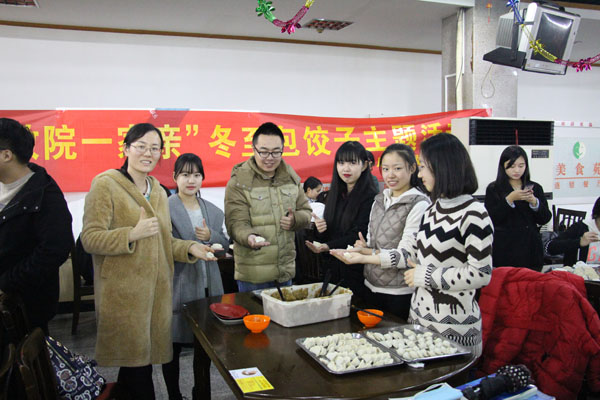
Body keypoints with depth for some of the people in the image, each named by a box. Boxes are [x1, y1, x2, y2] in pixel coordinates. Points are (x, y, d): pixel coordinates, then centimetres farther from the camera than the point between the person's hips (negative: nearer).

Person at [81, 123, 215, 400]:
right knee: (135, 365, -3)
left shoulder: (158, 191, 15)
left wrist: (190, 248, 4)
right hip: (123, 292, -6)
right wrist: (133, 234, -24)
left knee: (143, 363, 10)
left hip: (156, 290, 6)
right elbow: (89, 239, -11)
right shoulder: (106, 184, -6)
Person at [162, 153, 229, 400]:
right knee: (174, 345, 7)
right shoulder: (166, 208, -7)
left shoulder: (213, 211, 10)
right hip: (178, 288, -5)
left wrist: (211, 237, -10)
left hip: (208, 286, 5)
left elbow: (224, 246, 9)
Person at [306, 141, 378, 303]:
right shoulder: (333, 195, 11)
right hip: (333, 269, 6)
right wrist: (319, 230, -7)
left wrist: (328, 246, -29)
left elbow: (359, 234, -17)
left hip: (356, 271, -6)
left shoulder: (370, 197, -9)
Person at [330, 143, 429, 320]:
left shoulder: (419, 205, -13)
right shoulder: (379, 200, 9)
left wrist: (364, 257, -25)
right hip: (372, 286, 6)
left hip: (401, 292, -6)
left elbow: (406, 255, -18)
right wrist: (365, 248, -8)